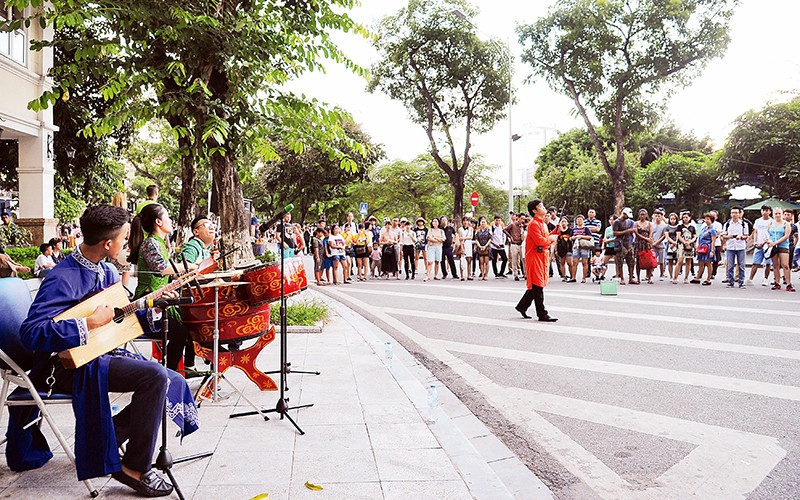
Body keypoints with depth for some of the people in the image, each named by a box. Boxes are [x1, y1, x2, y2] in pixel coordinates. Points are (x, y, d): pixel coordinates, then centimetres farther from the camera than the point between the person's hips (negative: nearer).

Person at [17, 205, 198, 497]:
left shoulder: (106, 272, 8)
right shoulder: (63, 278, -19)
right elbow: (30, 332, -29)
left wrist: (153, 311, 2)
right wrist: (89, 323, -29)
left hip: (101, 355, 9)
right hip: (68, 364, -9)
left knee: (174, 383, -1)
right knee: (155, 376, -27)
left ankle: (103, 438, 10)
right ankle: (135, 468, -10)